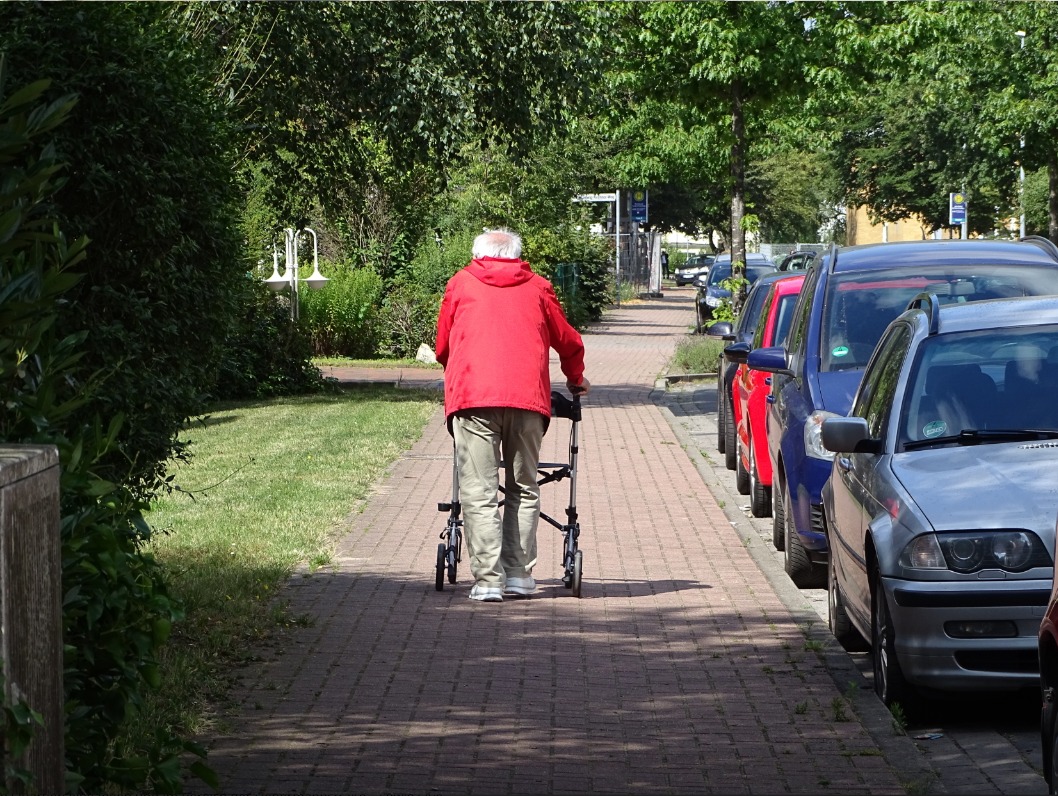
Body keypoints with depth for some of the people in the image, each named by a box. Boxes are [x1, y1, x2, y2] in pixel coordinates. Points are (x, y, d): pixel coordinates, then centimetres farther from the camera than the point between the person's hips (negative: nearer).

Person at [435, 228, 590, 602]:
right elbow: (568, 340, 27)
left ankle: (488, 579, -10)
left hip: (472, 397, -1)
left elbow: (442, 347, 25)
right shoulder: (537, 288, 20)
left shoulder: (460, 284, 19)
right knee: (523, 490, 12)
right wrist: (575, 379, 47)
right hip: (528, 397, 2)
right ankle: (519, 574, 9)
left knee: (479, 492, -3)